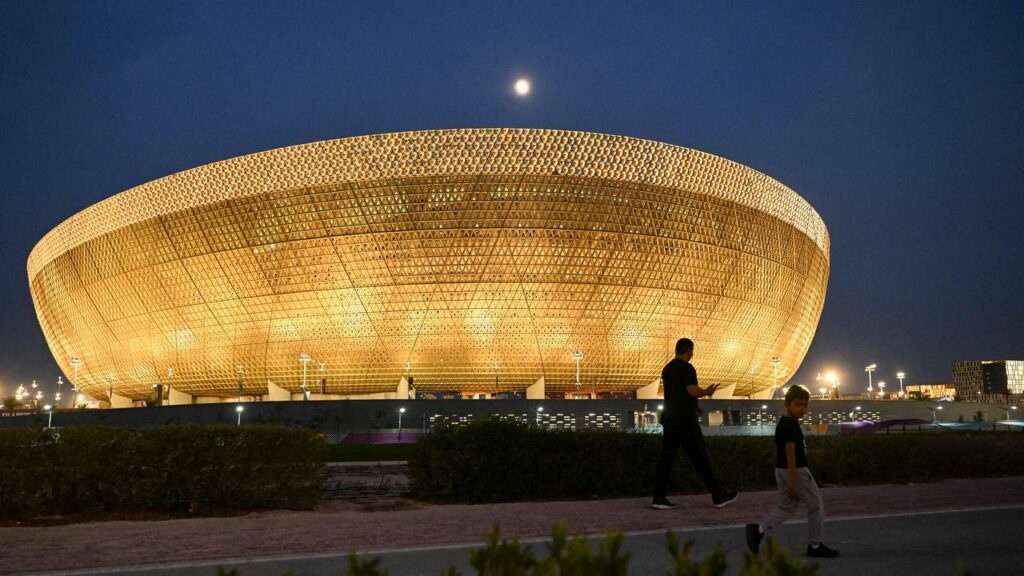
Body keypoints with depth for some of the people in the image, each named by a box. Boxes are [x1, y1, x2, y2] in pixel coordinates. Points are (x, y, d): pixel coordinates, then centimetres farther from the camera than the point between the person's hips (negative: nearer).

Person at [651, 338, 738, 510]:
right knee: (700, 458, 0)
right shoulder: (686, 368, -11)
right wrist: (707, 392, -1)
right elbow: (693, 391, -20)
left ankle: (659, 498, -2)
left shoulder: (667, 369, 15)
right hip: (685, 420, -8)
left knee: (666, 457, 4)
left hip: (669, 418, 8)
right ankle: (719, 495, 9)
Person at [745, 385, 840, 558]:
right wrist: (792, 480, -24)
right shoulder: (792, 425, -18)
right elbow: (790, 453, -23)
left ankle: (758, 529, -3)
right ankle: (815, 545, 16)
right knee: (816, 506, 7)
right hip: (797, 471, -9)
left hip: (781, 471, 9)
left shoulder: (782, 423, 11)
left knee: (786, 507, 15)